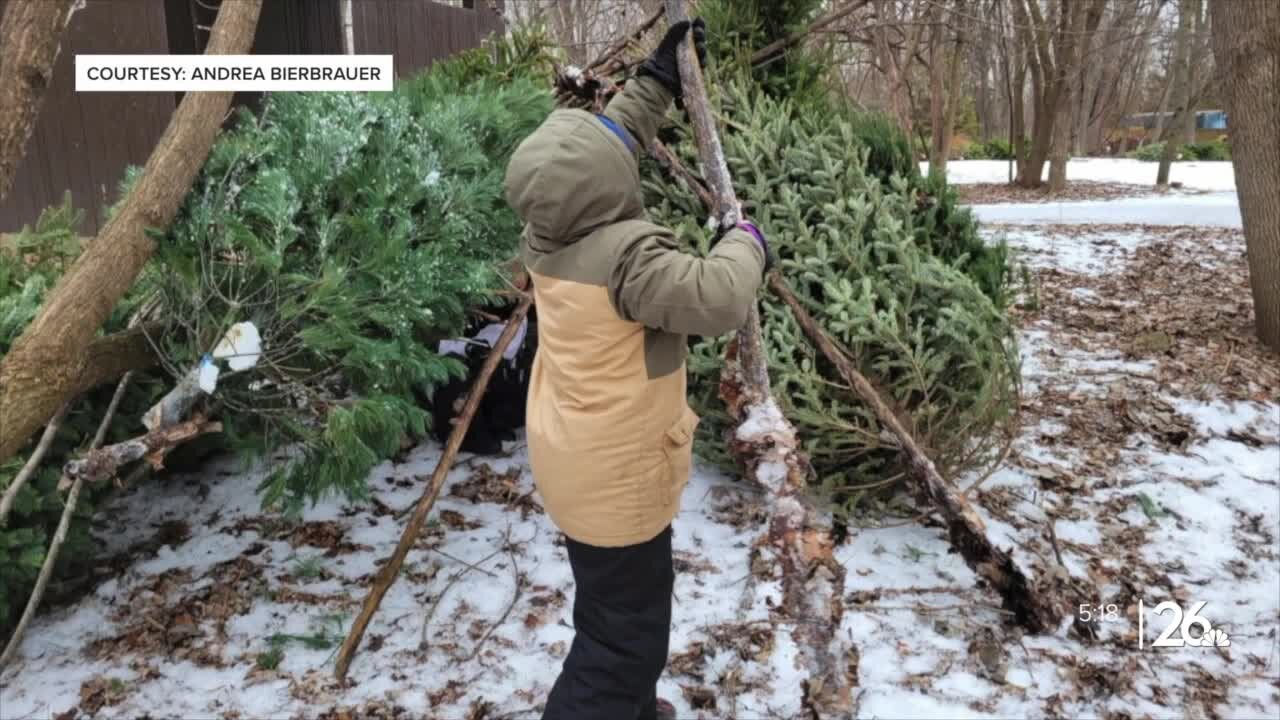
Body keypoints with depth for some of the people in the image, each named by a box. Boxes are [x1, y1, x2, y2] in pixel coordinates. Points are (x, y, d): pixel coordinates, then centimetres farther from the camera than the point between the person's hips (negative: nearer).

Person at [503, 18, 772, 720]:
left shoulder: (544, 232, -1)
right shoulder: (626, 254, -28)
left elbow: (607, 140, 13)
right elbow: (718, 296, -35)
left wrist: (660, 77, 16)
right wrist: (747, 239, -15)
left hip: (575, 459, 10)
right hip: (615, 476, -10)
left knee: (613, 611, 28)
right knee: (626, 634, 5)